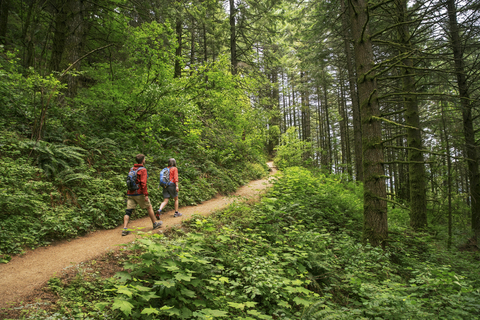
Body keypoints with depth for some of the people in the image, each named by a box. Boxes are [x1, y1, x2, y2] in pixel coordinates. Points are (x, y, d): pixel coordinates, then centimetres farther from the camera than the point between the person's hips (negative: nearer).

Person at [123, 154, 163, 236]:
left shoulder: (131, 169, 12)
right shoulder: (143, 170, -9)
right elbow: (143, 183, -18)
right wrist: (146, 194, -18)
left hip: (130, 194, 6)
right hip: (139, 193, -6)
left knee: (128, 211, 2)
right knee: (149, 207, 11)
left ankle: (124, 229, -8)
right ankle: (155, 224, 23)